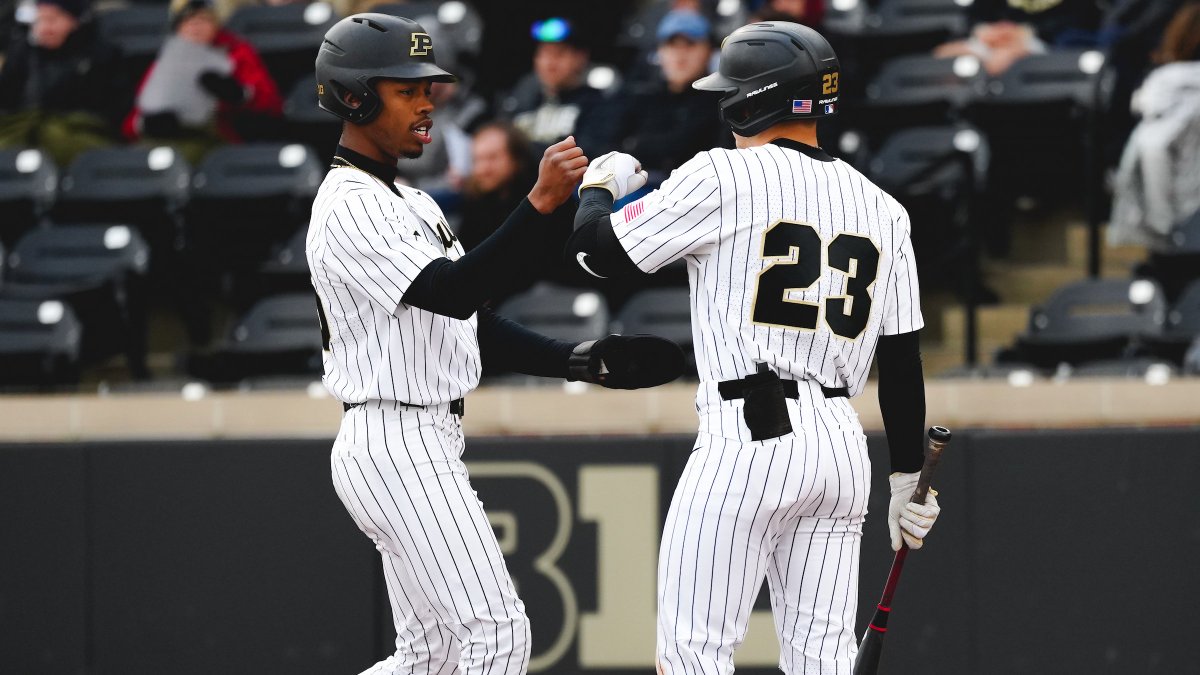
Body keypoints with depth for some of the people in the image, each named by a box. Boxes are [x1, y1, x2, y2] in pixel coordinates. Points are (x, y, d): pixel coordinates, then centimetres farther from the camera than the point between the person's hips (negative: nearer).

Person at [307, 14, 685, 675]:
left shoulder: (411, 203, 19)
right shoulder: (351, 208, -14)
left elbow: (474, 324, 19)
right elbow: (452, 292, -26)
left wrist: (579, 361, 7)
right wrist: (540, 201, -34)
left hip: (425, 447, 10)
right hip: (399, 445, -10)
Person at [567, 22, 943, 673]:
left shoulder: (726, 175, -5)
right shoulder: (882, 210, 12)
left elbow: (598, 251, 0)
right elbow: (903, 363, 12)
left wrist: (600, 184, 21)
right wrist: (907, 479, 19)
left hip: (747, 440, -6)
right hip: (843, 446, 6)